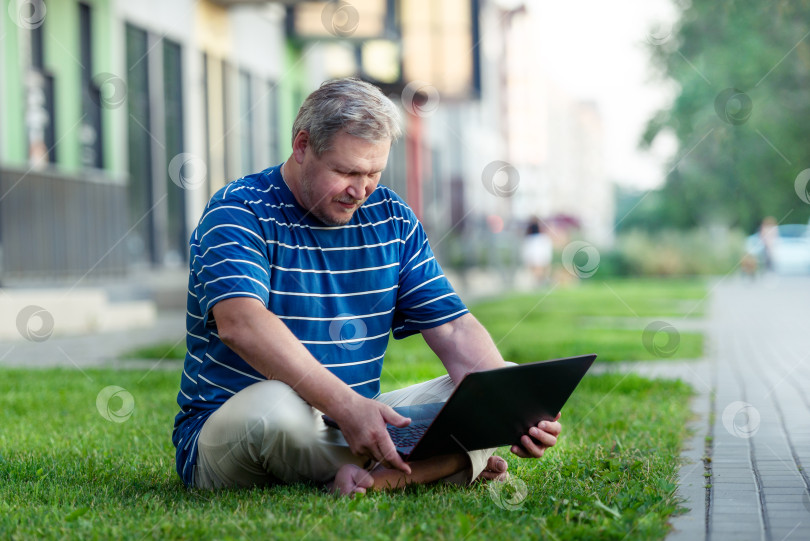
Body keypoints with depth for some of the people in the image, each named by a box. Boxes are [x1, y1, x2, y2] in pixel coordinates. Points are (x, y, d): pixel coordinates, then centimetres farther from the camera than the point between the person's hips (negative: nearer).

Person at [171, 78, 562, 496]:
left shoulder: (392, 219, 7)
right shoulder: (239, 213, -11)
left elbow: (454, 329, 3)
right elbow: (241, 324, -29)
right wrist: (346, 406, -41)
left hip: (357, 421, 6)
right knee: (275, 405, -39)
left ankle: (374, 476, -30)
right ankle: (450, 465, -20)